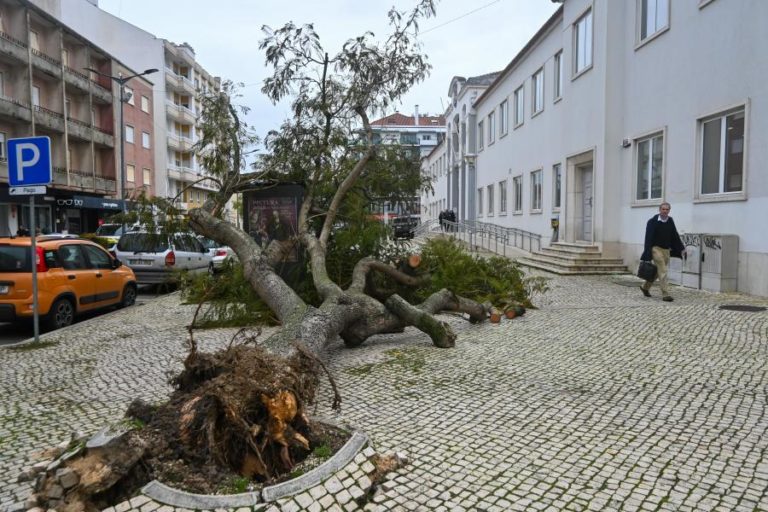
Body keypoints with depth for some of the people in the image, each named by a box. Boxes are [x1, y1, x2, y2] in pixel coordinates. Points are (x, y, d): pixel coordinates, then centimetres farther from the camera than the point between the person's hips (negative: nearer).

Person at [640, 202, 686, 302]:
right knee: (663, 271, -10)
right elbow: (648, 238, -12)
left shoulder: (670, 221, 7)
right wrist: (648, 254, -18)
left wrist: (681, 249, 10)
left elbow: (675, 236, 14)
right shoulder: (652, 221, -10)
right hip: (656, 249, -6)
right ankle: (665, 294, -7)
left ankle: (645, 286, 34)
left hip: (666, 249, 6)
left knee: (657, 271, 15)